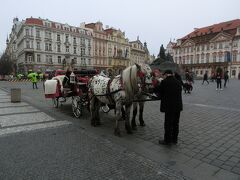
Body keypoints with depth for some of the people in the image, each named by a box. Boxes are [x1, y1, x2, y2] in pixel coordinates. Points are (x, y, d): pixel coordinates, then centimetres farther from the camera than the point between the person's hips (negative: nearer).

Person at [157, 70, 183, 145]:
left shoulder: (164, 82, -10)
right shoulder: (178, 82, 7)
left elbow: (160, 93, -3)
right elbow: (180, 93, 10)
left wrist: (163, 99, 17)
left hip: (169, 106, -6)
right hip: (178, 105, 7)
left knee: (168, 124, 4)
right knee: (175, 123, 16)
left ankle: (167, 140, 14)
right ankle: (174, 139, 29)